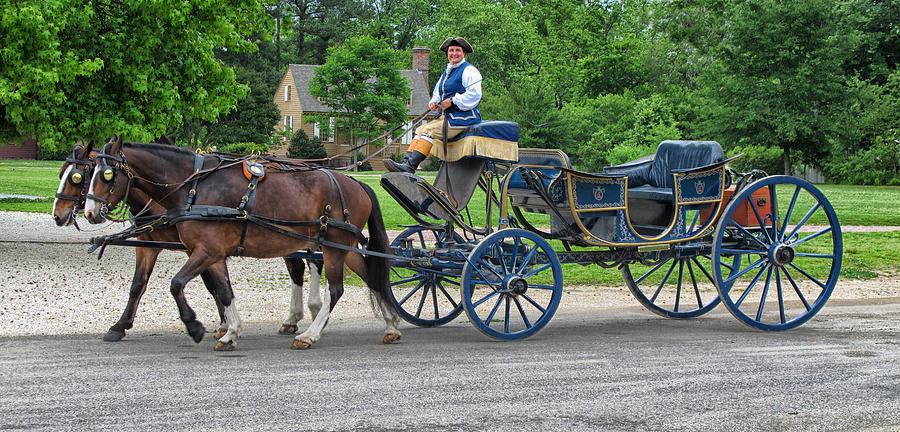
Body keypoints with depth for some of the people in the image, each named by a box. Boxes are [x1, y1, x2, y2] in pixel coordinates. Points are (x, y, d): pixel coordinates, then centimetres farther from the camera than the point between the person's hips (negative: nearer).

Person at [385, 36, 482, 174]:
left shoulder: (469, 71, -6)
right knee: (420, 130, 0)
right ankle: (407, 161, -12)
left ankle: (410, 166, -31)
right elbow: (437, 92, 31)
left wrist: (452, 101, -18)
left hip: (463, 118, -10)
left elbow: (474, 95, -18)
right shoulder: (446, 73, 22)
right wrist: (434, 102, 7)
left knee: (429, 131, -23)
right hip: (447, 116, 10)